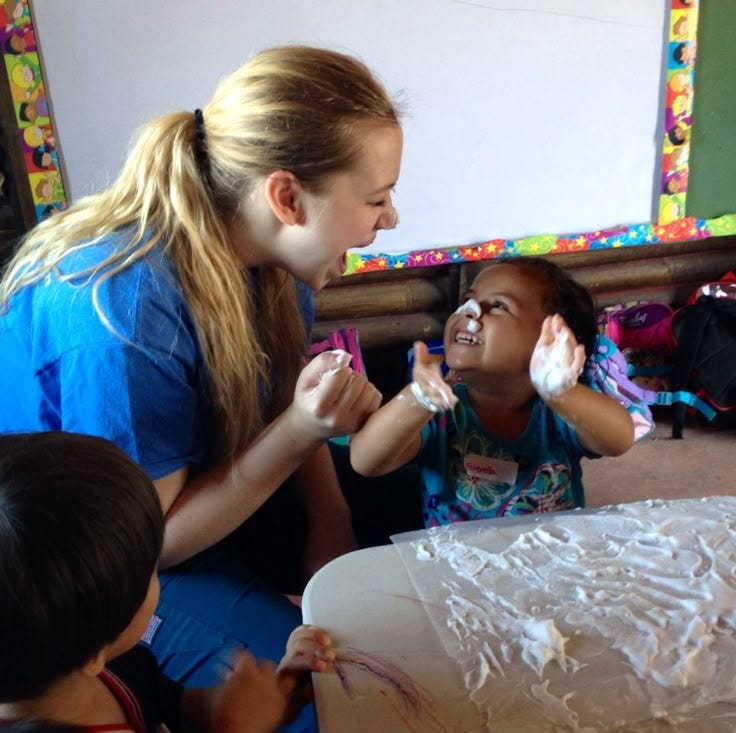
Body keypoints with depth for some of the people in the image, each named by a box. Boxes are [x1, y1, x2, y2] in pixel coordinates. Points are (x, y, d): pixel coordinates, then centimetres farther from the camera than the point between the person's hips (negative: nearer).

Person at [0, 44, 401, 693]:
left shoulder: (263, 250, -13)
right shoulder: (126, 308, -35)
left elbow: (285, 402, 1)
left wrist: (328, 518, -12)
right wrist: (298, 433, -35)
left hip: (207, 486, 7)